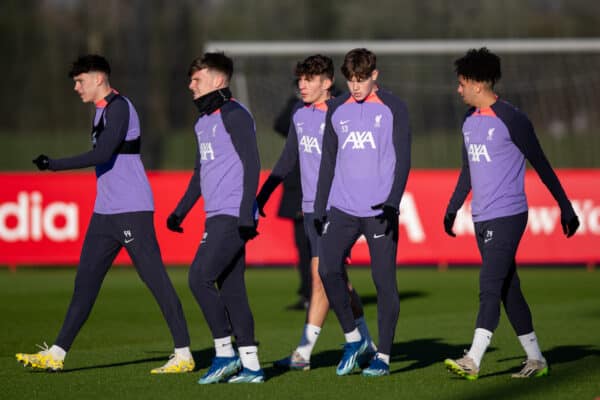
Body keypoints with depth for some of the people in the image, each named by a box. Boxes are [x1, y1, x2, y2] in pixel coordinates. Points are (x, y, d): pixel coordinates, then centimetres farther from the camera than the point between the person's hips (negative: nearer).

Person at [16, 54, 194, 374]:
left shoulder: (118, 107, -12)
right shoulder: (102, 110, 18)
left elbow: (102, 155, -21)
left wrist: (55, 165, -17)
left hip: (132, 211, -10)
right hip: (105, 212, 10)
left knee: (155, 278, -7)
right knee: (85, 281, 7)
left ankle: (184, 354, -4)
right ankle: (56, 354, 7)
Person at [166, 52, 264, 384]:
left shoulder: (234, 115, -9)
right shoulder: (202, 122, 19)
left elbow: (251, 164, -14)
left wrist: (247, 214, -20)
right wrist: (179, 213, 29)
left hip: (232, 216, -9)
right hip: (217, 216, 9)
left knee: (200, 277, -13)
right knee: (230, 288, 6)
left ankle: (225, 353, -5)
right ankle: (250, 365, 8)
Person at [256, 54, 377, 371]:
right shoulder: (299, 113, 12)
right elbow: (289, 158, 22)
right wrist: (262, 196, 22)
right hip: (311, 207, 8)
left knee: (321, 275, -11)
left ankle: (303, 353, -12)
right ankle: (365, 343, 25)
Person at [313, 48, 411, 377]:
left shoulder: (393, 109, 1)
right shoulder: (337, 110, 12)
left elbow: (402, 160, -4)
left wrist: (392, 201, -17)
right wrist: (320, 208, 13)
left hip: (380, 211, -3)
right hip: (342, 209, 3)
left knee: (384, 280, -3)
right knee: (327, 269, -12)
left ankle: (383, 356, 5)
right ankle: (352, 338, 6)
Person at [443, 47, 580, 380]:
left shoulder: (510, 119, -11)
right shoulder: (469, 121, 13)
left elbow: (541, 165, -7)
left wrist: (565, 207, -5)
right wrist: (452, 209, 20)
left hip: (507, 216, -8)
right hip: (482, 218, 8)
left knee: (490, 286, -15)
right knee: (507, 290, 9)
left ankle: (473, 361, -22)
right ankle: (535, 359, 16)